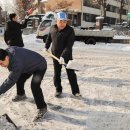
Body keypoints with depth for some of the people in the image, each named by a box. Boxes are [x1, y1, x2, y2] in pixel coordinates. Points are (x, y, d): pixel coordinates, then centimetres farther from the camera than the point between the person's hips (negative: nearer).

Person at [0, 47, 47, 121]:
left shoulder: (16, 62, -42)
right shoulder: (8, 51, -15)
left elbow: (11, 80, -40)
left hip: (40, 66, -10)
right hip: (29, 65, 10)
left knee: (34, 86, -25)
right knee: (19, 79, 21)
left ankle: (42, 108, -12)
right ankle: (21, 95, 47)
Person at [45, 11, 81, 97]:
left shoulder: (70, 30, -18)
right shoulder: (53, 28, -2)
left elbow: (69, 45, -25)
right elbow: (49, 38, 19)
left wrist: (63, 56, -33)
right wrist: (46, 47, 19)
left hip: (67, 55, -4)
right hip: (55, 55, 4)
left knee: (71, 73, 1)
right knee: (57, 73, 12)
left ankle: (75, 91, 13)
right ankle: (58, 90, 28)